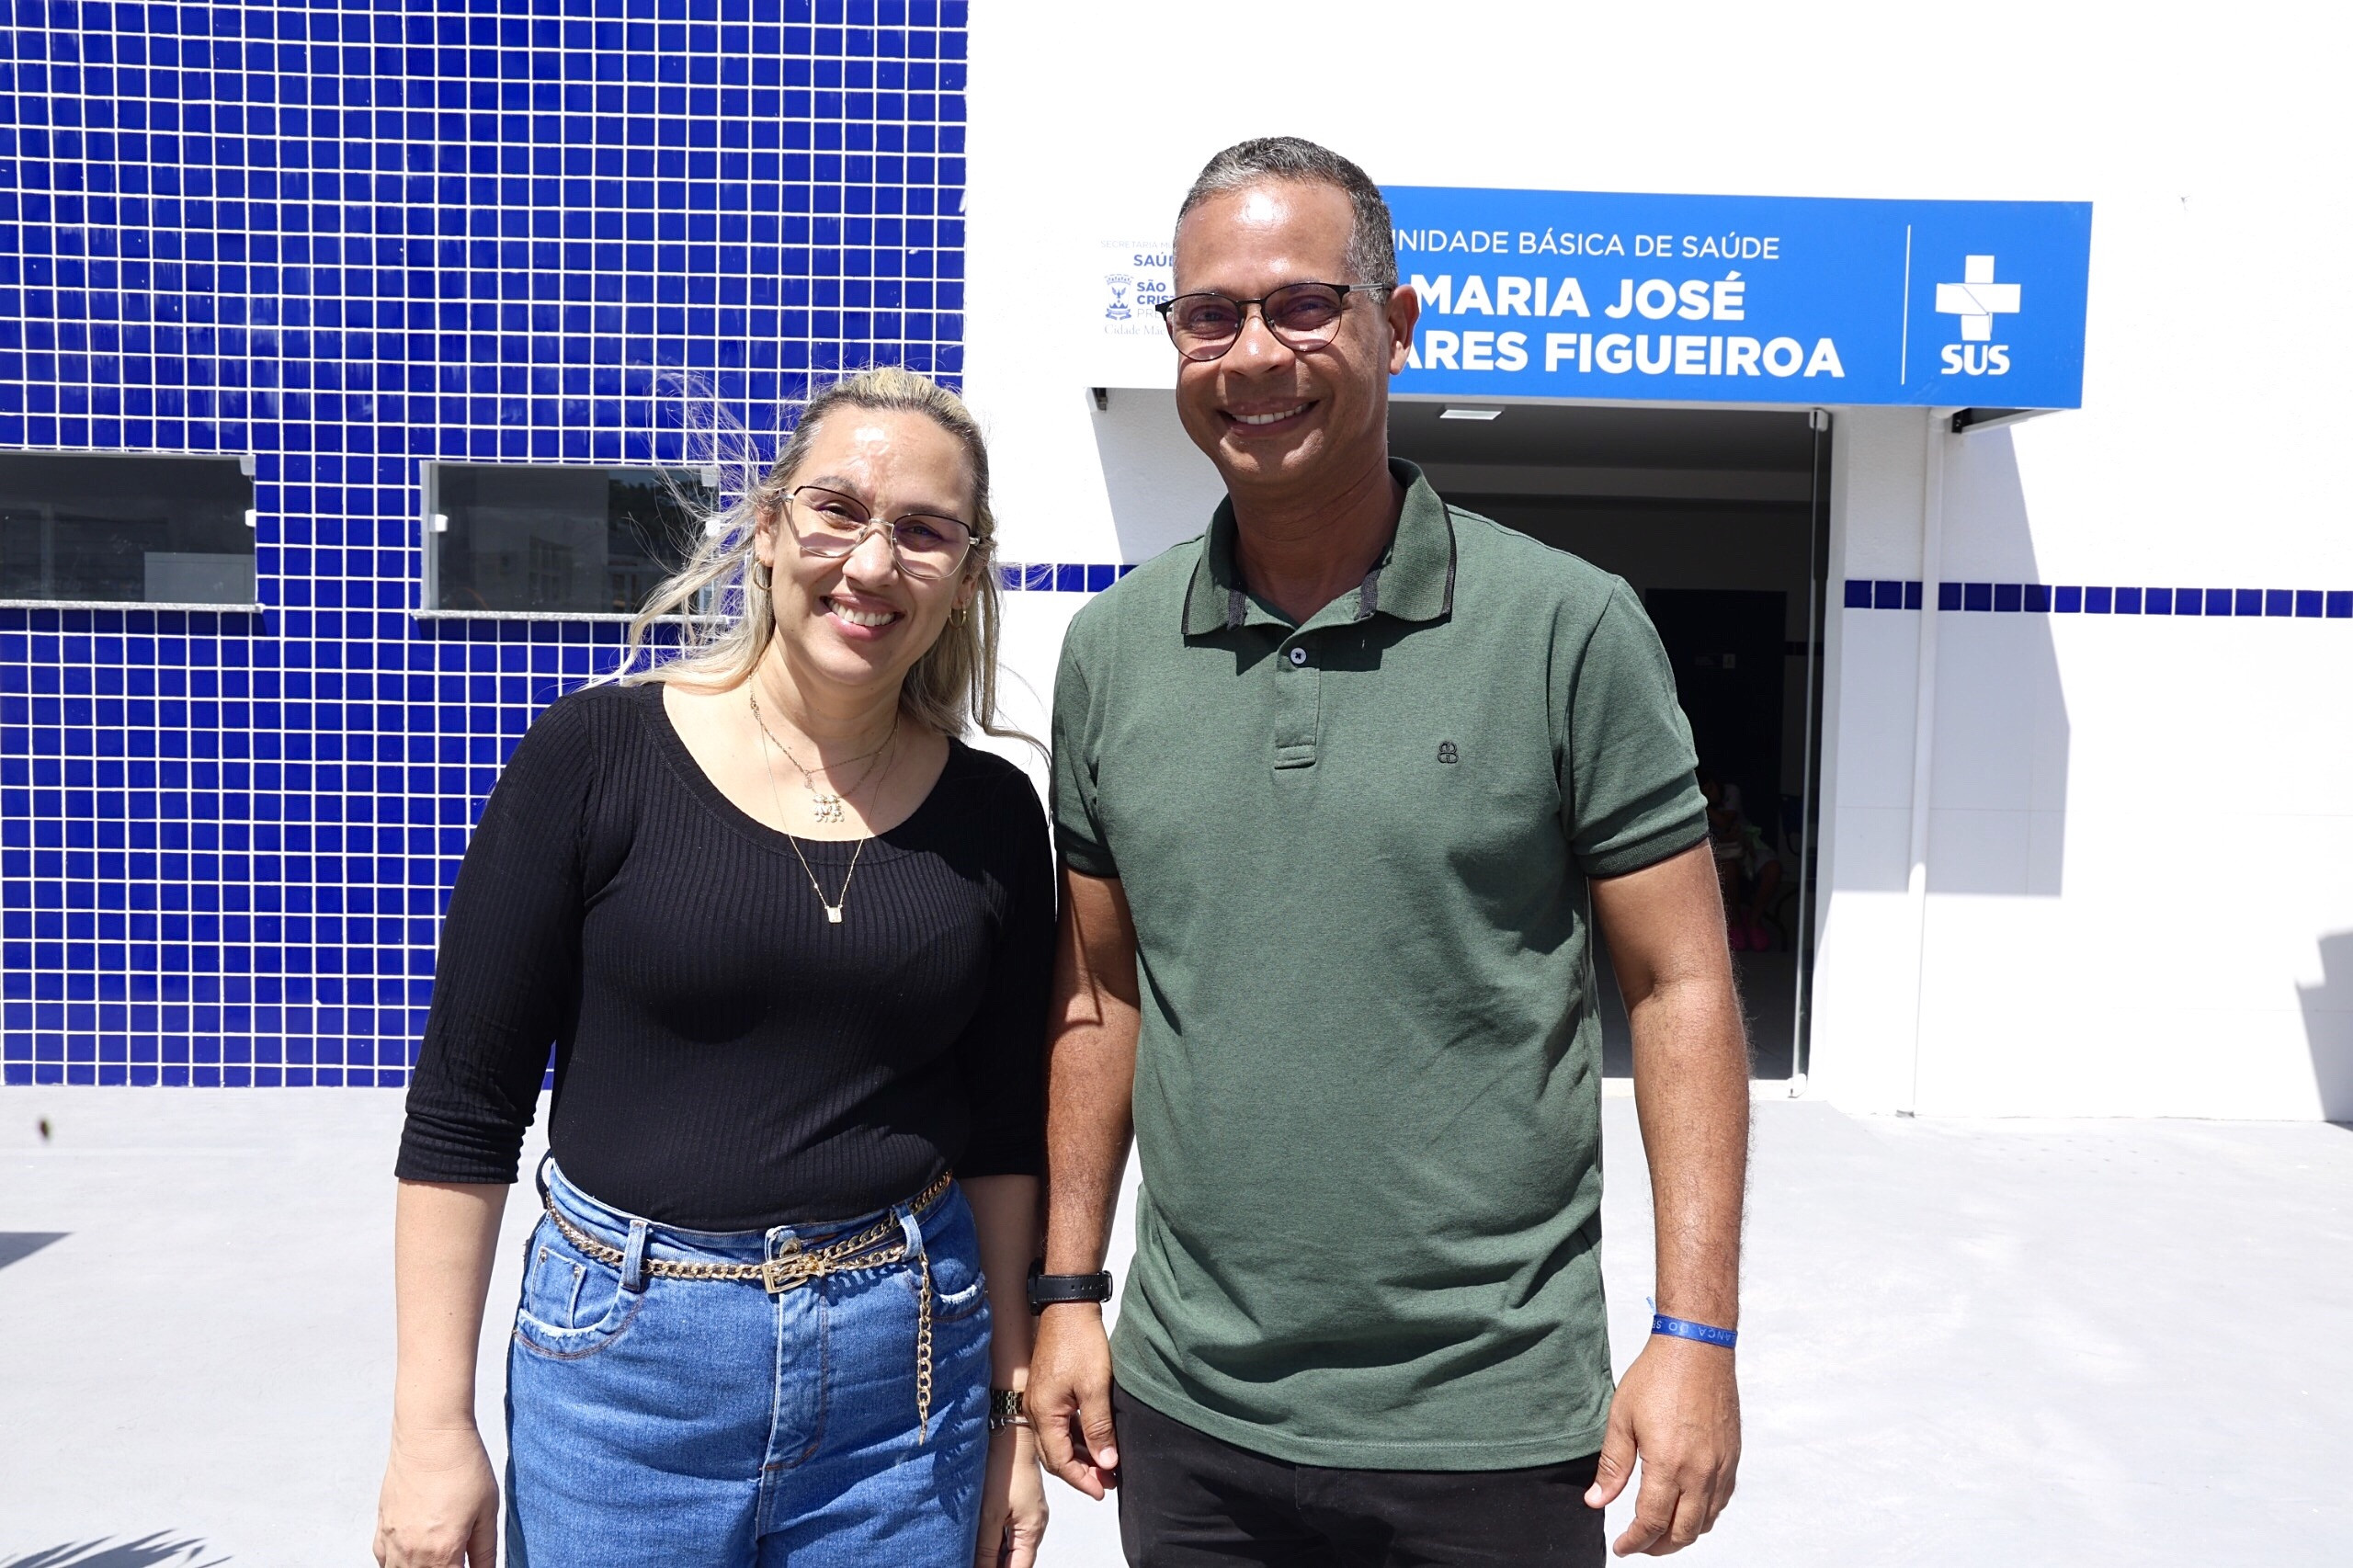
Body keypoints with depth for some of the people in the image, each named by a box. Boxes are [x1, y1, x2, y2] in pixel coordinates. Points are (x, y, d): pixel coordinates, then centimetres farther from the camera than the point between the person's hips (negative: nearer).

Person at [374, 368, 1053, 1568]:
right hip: (628, 1355, -2)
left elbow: (1007, 1136, 5)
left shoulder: (992, 816, -2)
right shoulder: (596, 755, -9)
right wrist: (433, 1425, -6)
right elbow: (462, 1108, -6)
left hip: (908, 1371, 2)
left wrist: (1013, 1404, 6)